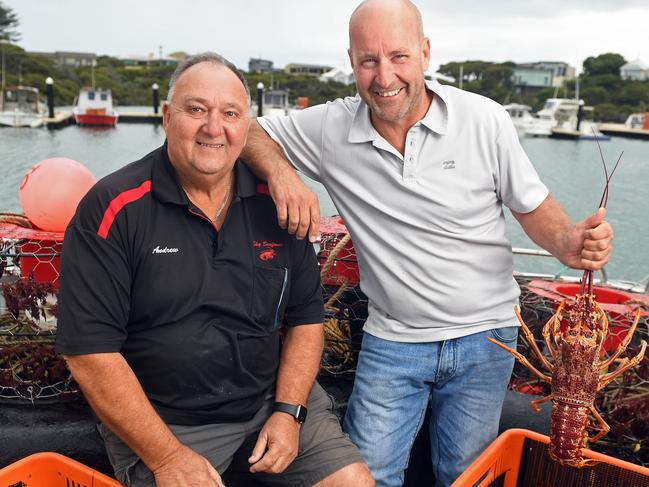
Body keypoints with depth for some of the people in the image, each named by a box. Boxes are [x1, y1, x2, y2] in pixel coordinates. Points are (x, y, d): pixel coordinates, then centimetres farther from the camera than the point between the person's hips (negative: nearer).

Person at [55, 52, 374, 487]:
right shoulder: (114, 208, -12)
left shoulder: (275, 203, -1)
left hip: (272, 398, 3)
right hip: (158, 421, -2)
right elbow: (91, 352, -14)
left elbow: (306, 317, 5)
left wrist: (289, 411, -6)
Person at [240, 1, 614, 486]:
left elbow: (533, 206, -1)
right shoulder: (331, 128, -9)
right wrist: (280, 171, -23)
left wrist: (568, 242, -22)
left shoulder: (484, 119, -11)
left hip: (484, 336, 0)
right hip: (392, 340, 0)